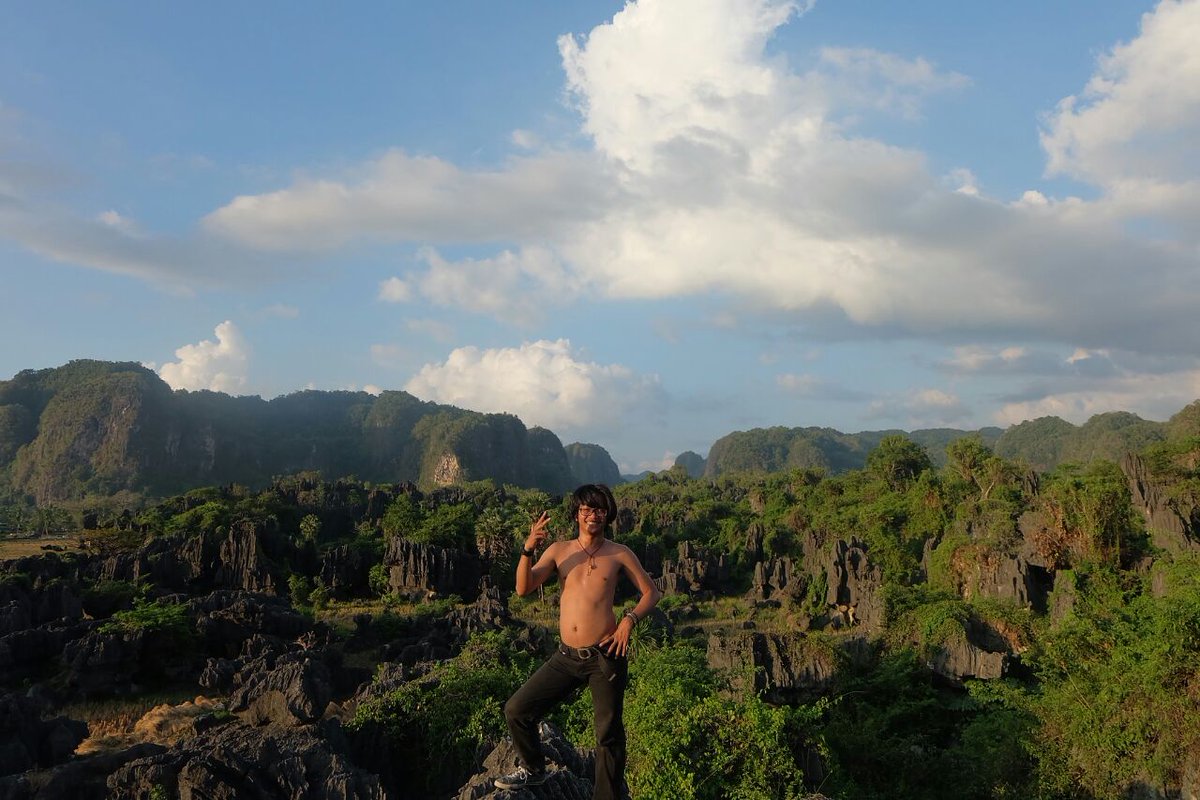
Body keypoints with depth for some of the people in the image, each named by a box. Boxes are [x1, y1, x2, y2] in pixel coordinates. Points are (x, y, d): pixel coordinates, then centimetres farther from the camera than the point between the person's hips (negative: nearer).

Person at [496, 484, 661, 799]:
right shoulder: (559, 550, 8)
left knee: (609, 734, 2)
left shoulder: (619, 554, 3)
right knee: (516, 710, 2)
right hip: (567, 656, 3)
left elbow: (651, 592, 6)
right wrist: (529, 549, -18)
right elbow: (523, 588, -2)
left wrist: (629, 619, -11)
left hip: (604, 656, -3)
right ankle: (534, 769, 26)